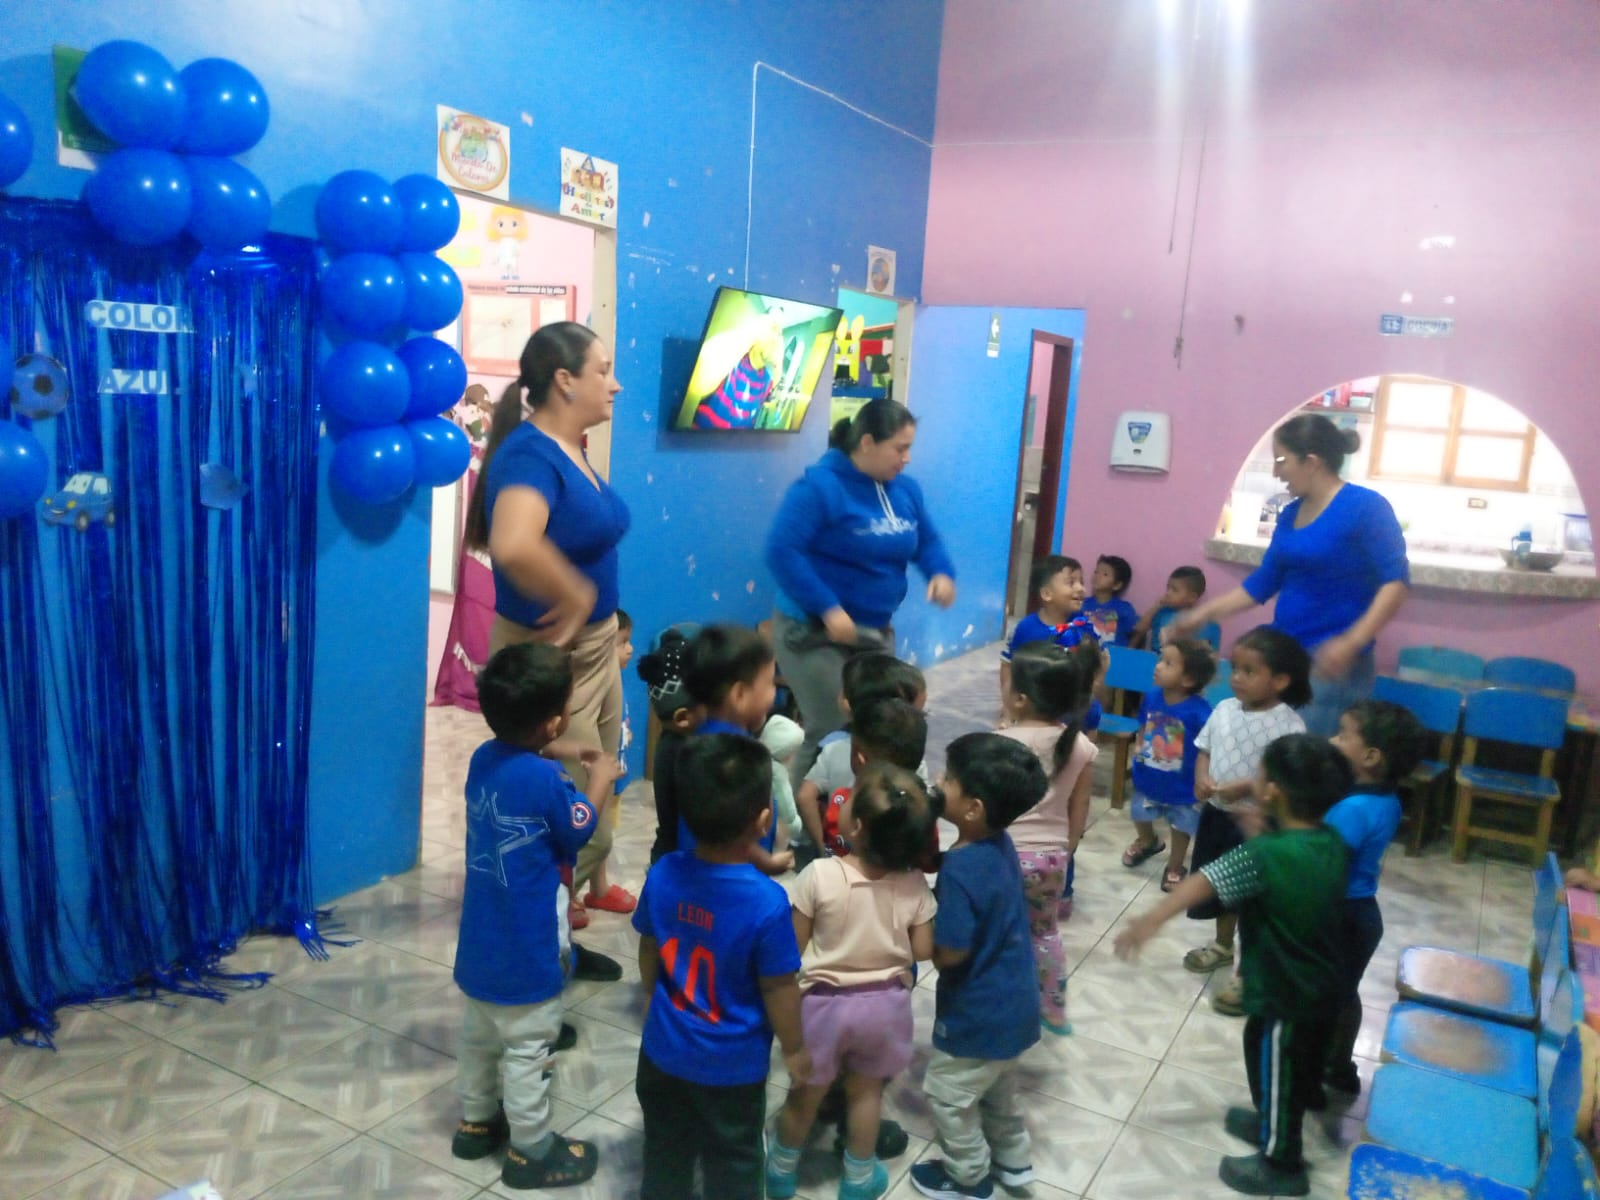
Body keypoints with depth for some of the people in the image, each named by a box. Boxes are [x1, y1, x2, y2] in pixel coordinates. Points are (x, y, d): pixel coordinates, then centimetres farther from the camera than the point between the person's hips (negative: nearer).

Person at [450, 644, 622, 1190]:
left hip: (482, 938, 8)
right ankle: (531, 1151, 26)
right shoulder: (546, 779, -28)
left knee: (479, 1035, 24)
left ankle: (476, 1122, 43)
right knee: (527, 1049, 10)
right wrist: (600, 781, 5)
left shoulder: (484, 758, -7)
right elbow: (580, 833, -10)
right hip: (526, 946, -7)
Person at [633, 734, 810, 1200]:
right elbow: (779, 990, -19)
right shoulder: (767, 902, -31)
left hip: (665, 1048, 4)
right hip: (732, 1065, -4)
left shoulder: (663, 875, -16)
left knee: (665, 1150, 27)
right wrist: (794, 1049, -1)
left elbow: (649, 951, 0)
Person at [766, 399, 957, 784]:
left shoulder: (905, 489, 6)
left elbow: (927, 541, 16)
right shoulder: (819, 485, -18)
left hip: (876, 630, 8)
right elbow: (781, 551, -24)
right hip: (814, 632, -8)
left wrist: (942, 573, -7)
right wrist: (829, 608, -28)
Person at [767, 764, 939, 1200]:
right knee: (866, 1091, 24)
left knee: (805, 1094, 20)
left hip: (825, 1002, -2)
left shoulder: (819, 875, -26)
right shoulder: (914, 884, -16)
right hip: (885, 1002, 2)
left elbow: (794, 946, -15)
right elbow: (923, 951, -6)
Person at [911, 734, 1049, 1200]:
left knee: (946, 1092, 16)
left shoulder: (960, 869, -33)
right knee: (996, 1084, 30)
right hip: (1012, 1002, 8)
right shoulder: (999, 844, -6)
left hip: (980, 1012, -8)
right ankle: (1014, 1159, 48)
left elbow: (949, 953, -28)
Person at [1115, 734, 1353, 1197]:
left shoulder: (1265, 857, -32)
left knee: (1273, 1069, 15)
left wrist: (1150, 921, -45)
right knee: (1299, 1065, 28)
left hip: (1281, 995, -7)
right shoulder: (1334, 843, -10)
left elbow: (1202, 883, -40)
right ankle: (1274, 1123, 51)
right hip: (1319, 985, 7)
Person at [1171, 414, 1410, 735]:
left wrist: (1353, 641, -26)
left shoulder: (1365, 507, -11)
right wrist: (1203, 613, 17)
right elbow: (1263, 582, 18)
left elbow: (1396, 580, -15)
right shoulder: (1291, 514, 10)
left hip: (1330, 664, -7)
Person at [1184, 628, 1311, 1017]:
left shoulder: (1288, 725, -20)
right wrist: (1201, 778, -11)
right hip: (1217, 814, 7)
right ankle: (1223, 945, 47)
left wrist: (1246, 788, -28)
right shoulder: (1224, 709, -1)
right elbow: (1204, 750, 8)